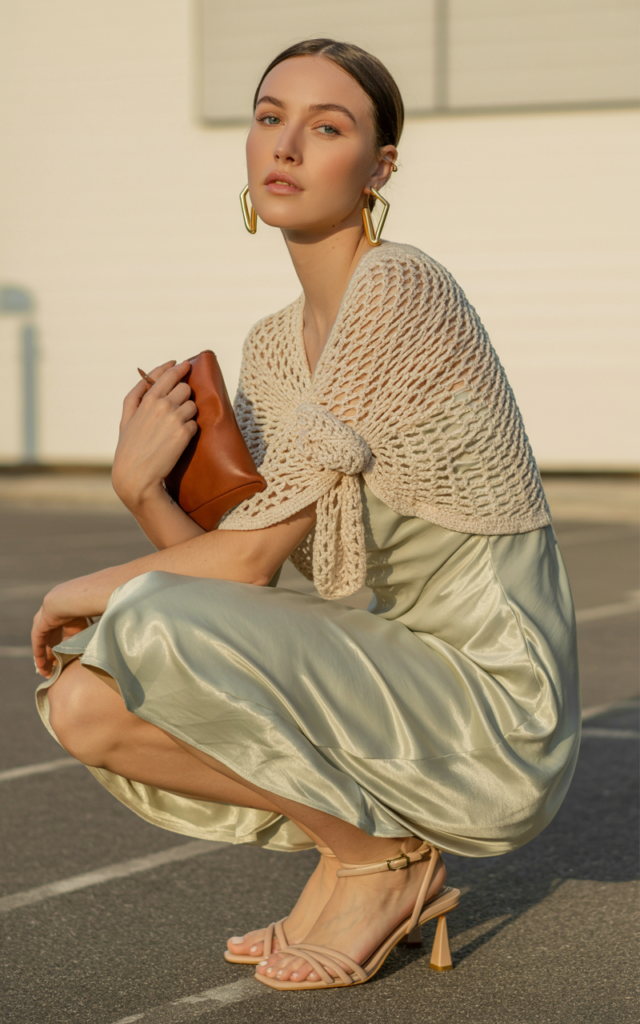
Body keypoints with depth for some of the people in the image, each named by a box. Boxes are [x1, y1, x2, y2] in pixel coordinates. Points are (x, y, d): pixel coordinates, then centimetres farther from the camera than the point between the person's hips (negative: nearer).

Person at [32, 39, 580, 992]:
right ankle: (374, 838, 10)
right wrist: (141, 487, -15)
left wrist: (92, 588, -1)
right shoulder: (271, 347, 10)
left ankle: (379, 859, -4)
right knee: (79, 699, 2)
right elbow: (212, 559, 4)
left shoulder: (400, 289, -17)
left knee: (145, 632, -24)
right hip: (410, 681, 9)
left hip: (494, 724, -9)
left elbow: (253, 559, -17)